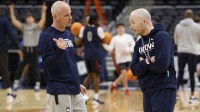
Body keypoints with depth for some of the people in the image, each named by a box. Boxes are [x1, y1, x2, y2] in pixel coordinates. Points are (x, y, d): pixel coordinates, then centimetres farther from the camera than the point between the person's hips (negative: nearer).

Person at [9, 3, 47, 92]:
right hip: (25, 49, 3)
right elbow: (14, 21, 1)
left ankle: (37, 84, 8)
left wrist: (43, 11, -32)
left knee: (35, 67, 0)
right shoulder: (24, 27, 6)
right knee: (20, 67, 5)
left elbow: (43, 21, -20)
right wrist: (11, 10, -5)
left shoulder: (37, 26, -2)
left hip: (34, 49, -3)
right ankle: (16, 82, 16)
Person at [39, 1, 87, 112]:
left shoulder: (69, 34, 12)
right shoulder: (47, 36, -12)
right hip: (59, 91, -8)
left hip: (74, 90, 8)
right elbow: (48, 64, -17)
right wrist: (59, 50, -33)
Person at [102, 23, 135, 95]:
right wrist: (104, 45, -18)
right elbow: (110, 49, -2)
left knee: (124, 74, 6)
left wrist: (127, 50, -16)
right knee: (124, 73, -14)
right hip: (120, 59, -2)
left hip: (128, 58, 2)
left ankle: (114, 84, 28)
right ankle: (126, 89, 0)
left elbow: (133, 46, 0)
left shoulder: (128, 37, 5)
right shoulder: (114, 38, 4)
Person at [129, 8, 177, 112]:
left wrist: (143, 64, -4)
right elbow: (135, 70, 4)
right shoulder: (139, 43, 13)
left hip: (164, 91, -8)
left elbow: (161, 65, -21)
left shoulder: (162, 36, -9)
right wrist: (148, 62, -14)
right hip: (147, 92, 8)